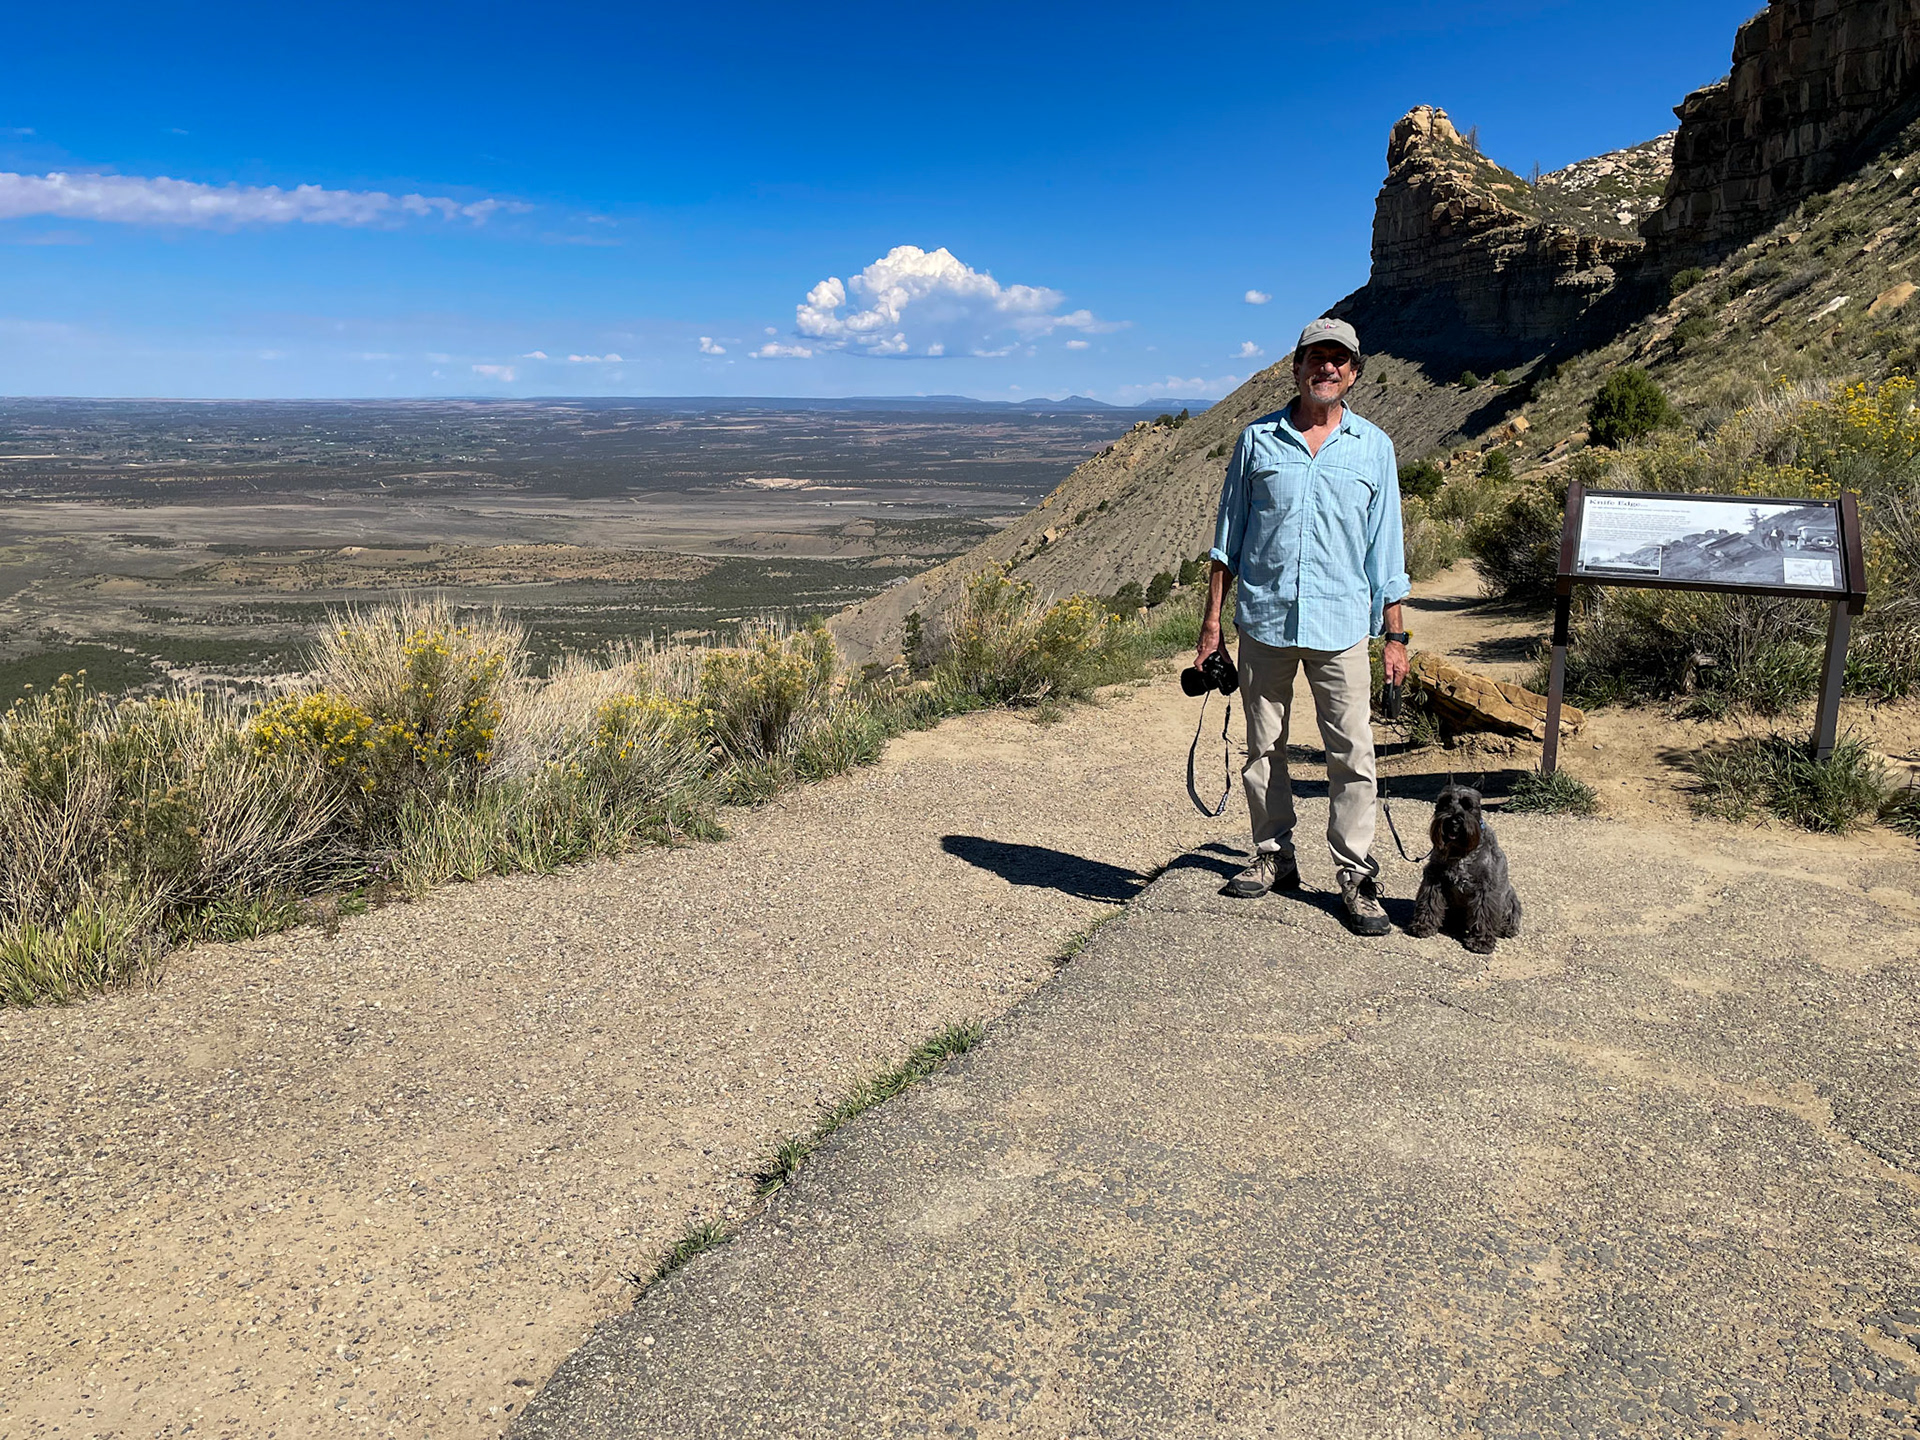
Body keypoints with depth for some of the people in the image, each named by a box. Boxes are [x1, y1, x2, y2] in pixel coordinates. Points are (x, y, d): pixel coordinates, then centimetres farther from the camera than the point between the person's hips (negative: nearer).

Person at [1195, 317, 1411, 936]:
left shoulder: (1374, 447, 7)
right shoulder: (1258, 439, 6)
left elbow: (1385, 547, 9)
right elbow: (1229, 533, 9)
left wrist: (1395, 633, 4)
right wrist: (1212, 619, 4)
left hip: (1341, 625, -1)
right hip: (1264, 618, 1)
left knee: (1352, 754, -3)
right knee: (1264, 748, 9)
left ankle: (1356, 876, 7)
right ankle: (1274, 857, 23)